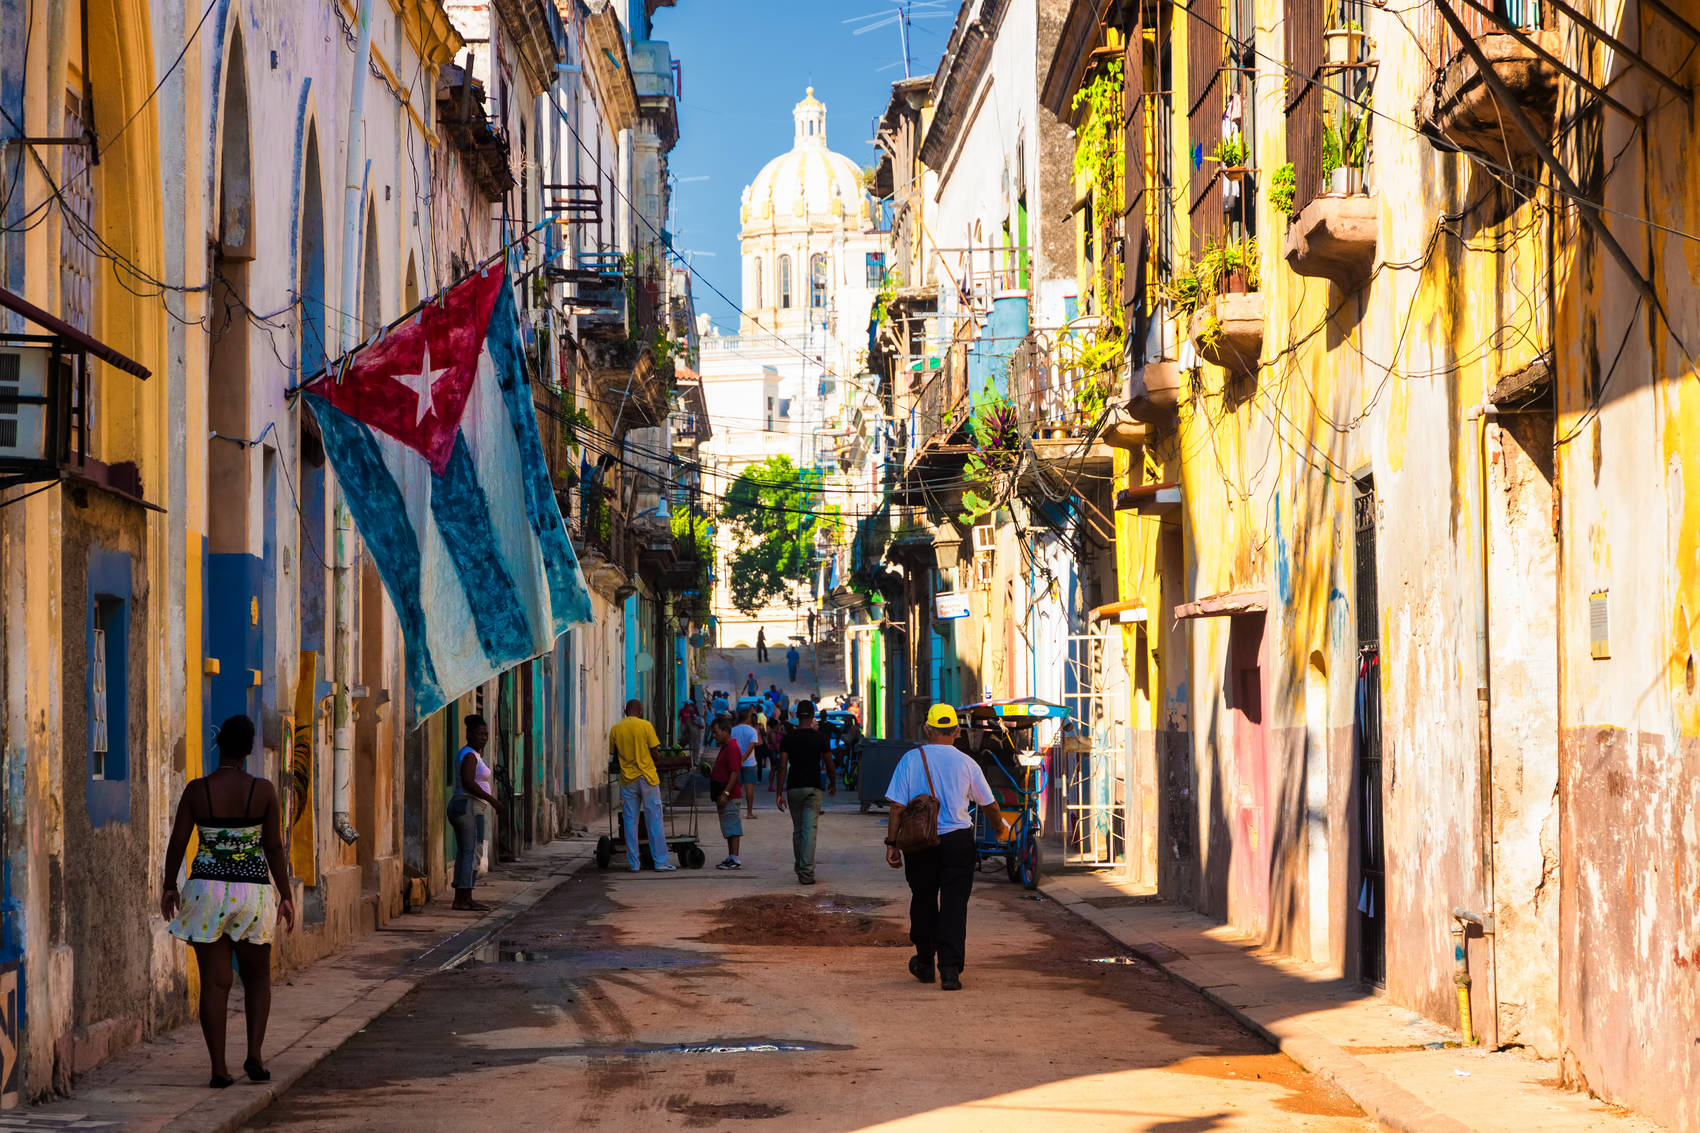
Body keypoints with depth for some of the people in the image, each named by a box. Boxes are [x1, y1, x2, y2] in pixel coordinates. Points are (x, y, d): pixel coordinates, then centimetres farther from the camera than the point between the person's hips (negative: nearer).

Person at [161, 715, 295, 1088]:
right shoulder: (263, 791, -7)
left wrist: (170, 886, 12)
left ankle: (219, 1068, 2)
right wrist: (285, 896, 3)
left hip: (206, 889, 0)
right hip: (253, 890, 0)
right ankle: (254, 1055, 4)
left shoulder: (197, 790, -7)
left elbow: (177, 843, -3)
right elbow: (275, 848, -6)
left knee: (214, 983, 4)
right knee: (257, 976, 18)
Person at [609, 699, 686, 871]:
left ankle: (634, 863, 6)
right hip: (647, 776, -2)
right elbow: (654, 752, -6)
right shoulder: (646, 726, -6)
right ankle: (661, 862, 2)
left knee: (630, 821, 6)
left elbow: (613, 754, 8)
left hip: (627, 779, 2)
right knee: (654, 820, 2)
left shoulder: (615, 729, 2)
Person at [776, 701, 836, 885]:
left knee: (797, 830, 16)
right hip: (813, 787, -2)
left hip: (793, 788, 2)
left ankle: (799, 868, 25)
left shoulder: (788, 738, 0)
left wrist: (779, 793, -2)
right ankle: (807, 872, -14)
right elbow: (829, 765, 1)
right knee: (810, 830, -6)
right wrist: (833, 784, 20)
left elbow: (782, 766, -4)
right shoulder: (820, 738, -3)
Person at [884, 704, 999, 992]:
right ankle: (950, 969, -8)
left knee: (923, 901, 17)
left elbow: (897, 806, -6)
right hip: (958, 840, -1)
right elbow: (989, 805, 9)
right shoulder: (966, 763, -2)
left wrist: (891, 843, 0)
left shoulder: (911, 759, -3)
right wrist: (1000, 826, 29)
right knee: (954, 905, 1)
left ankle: (924, 963, 29)